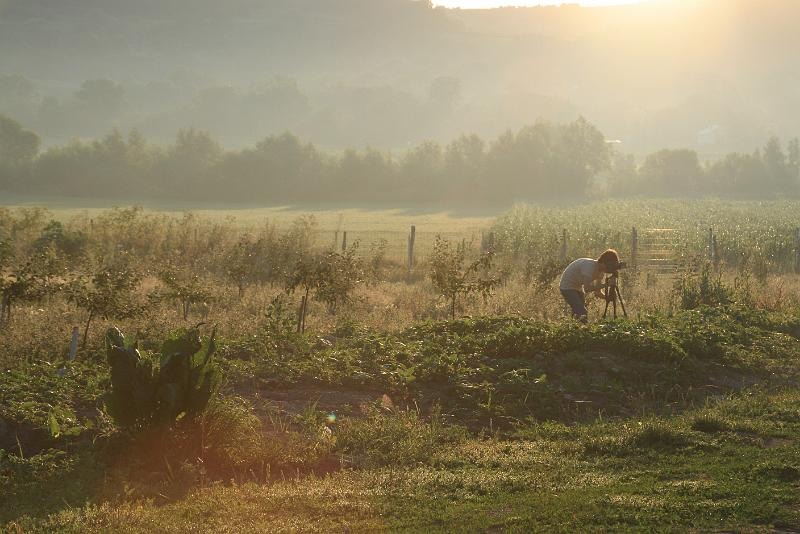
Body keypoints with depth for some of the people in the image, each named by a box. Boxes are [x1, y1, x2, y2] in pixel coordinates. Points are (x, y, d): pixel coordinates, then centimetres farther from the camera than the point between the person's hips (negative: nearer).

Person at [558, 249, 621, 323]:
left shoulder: (601, 271, -4)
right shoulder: (590, 266, -30)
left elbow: (598, 292, -1)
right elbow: (587, 287, -34)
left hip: (578, 288, 9)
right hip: (567, 287, -9)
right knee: (582, 313, -19)